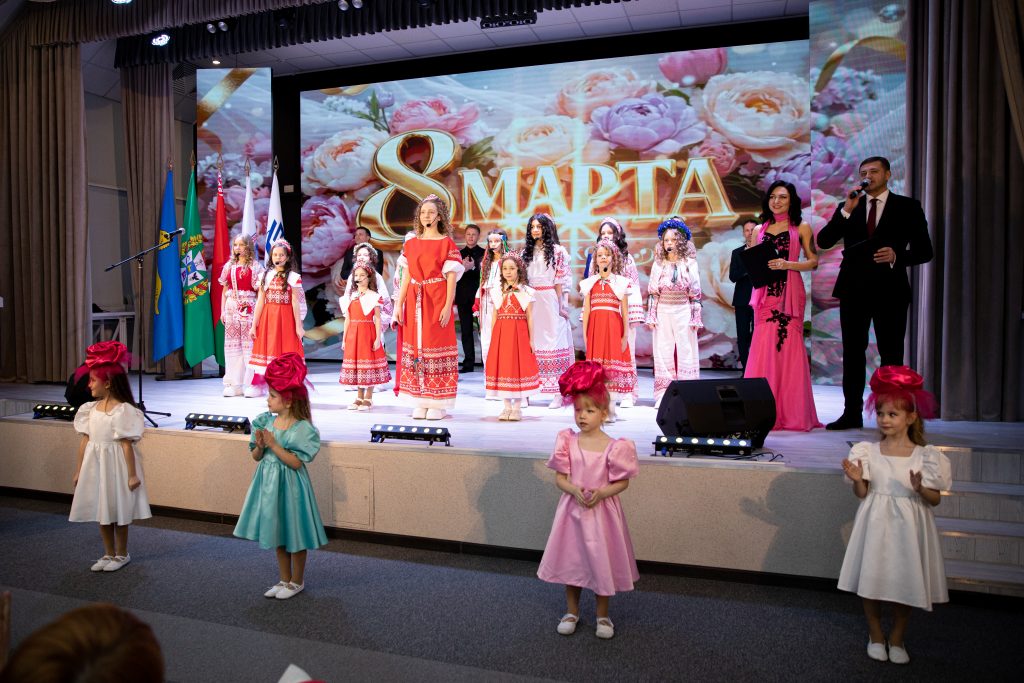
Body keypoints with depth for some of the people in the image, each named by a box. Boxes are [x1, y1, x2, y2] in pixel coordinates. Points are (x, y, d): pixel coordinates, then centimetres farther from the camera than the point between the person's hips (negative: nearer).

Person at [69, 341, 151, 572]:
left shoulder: (124, 410, -16)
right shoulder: (90, 408, 4)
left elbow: (127, 444, -16)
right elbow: (85, 440, 9)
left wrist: (132, 475, -14)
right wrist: (79, 470, 12)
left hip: (115, 465, -6)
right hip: (94, 465, 6)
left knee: (118, 511, 6)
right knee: (101, 511, 14)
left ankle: (122, 554, 24)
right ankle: (109, 554, 29)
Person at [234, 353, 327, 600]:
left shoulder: (302, 428, -17)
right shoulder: (265, 421, 0)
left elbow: (296, 462, -21)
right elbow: (256, 457, 6)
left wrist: (274, 445, -24)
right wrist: (260, 445, -15)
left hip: (290, 486, -6)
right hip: (268, 483, 6)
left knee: (294, 536, 8)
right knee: (277, 535, 17)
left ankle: (297, 582, 26)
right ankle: (284, 579, 32)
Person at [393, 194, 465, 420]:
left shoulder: (447, 243, 0)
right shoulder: (411, 244, 13)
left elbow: (451, 277, -5)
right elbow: (406, 276, 12)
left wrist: (448, 307, -14)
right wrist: (399, 304, 5)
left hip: (437, 301, -4)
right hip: (414, 302, 5)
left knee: (437, 346, -3)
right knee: (415, 346, 4)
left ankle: (438, 404, 4)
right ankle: (421, 403, 12)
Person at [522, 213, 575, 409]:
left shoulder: (557, 250, 3)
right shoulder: (526, 251, 14)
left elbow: (559, 281, 0)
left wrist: (561, 305, -5)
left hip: (550, 299, -4)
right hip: (531, 300, 4)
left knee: (554, 340, -4)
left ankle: (558, 394, -3)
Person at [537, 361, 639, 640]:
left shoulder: (614, 447, -11)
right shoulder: (567, 442, -5)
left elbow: (623, 482, -5)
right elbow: (560, 478, -2)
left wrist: (601, 492, -21)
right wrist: (575, 490, -22)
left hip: (602, 510, -2)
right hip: (572, 509, 2)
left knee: (602, 561, 10)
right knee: (571, 559, 13)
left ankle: (602, 615, 31)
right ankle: (572, 611, 33)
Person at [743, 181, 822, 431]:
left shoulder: (801, 228, 7)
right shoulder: (760, 230, 16)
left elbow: (813, 261, 2)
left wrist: (787, 264, -12)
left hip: (790, 293, -3)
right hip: (765, 294, 3)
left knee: (789, 347, -5)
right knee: (763, 347, -4)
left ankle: (792, 413, 1)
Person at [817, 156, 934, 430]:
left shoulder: (907, 207, 5)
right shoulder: (849, 207, 11)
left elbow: (925, 251, 2)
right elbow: (823, 241, -1)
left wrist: (897, 256, -16)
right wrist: (846, 210, -10)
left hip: (890, 290, -2)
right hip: (854, 289, 2)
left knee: (891, 355, 2)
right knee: (853, 353, 5)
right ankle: (852, 413, 11)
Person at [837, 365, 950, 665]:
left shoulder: (925, 456, -5)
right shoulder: (868, 452, -3)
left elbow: (934, 499, -2)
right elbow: (862, 494, 0)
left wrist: (919, 489, -21)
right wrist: (858, 479, -20)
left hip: (907, 526, -1)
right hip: (876, 524, 1)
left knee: (904, 581, 8)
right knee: (872, 577, 7)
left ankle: (897, 637, 31)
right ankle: (875, 634, 29)